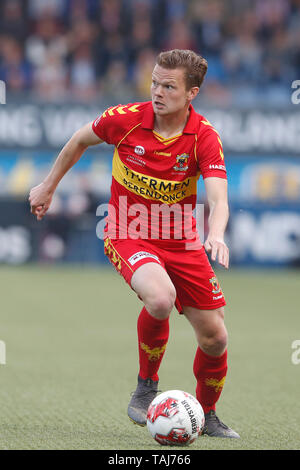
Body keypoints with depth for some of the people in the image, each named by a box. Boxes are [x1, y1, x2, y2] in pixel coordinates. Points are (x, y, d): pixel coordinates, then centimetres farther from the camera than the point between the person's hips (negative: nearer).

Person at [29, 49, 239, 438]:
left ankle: (207, 415, 30)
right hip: (128, 235, -2)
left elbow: (218, 198, -26)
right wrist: (49, 187, 15)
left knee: (215, 337, 2)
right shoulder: (126, 119, -14)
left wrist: (216, 234, -48)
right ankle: (147, 386, -9)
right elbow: (81, 140, 7)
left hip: (181, 241, 2)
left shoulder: (205, 138, -15)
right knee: (161, 297, -33)